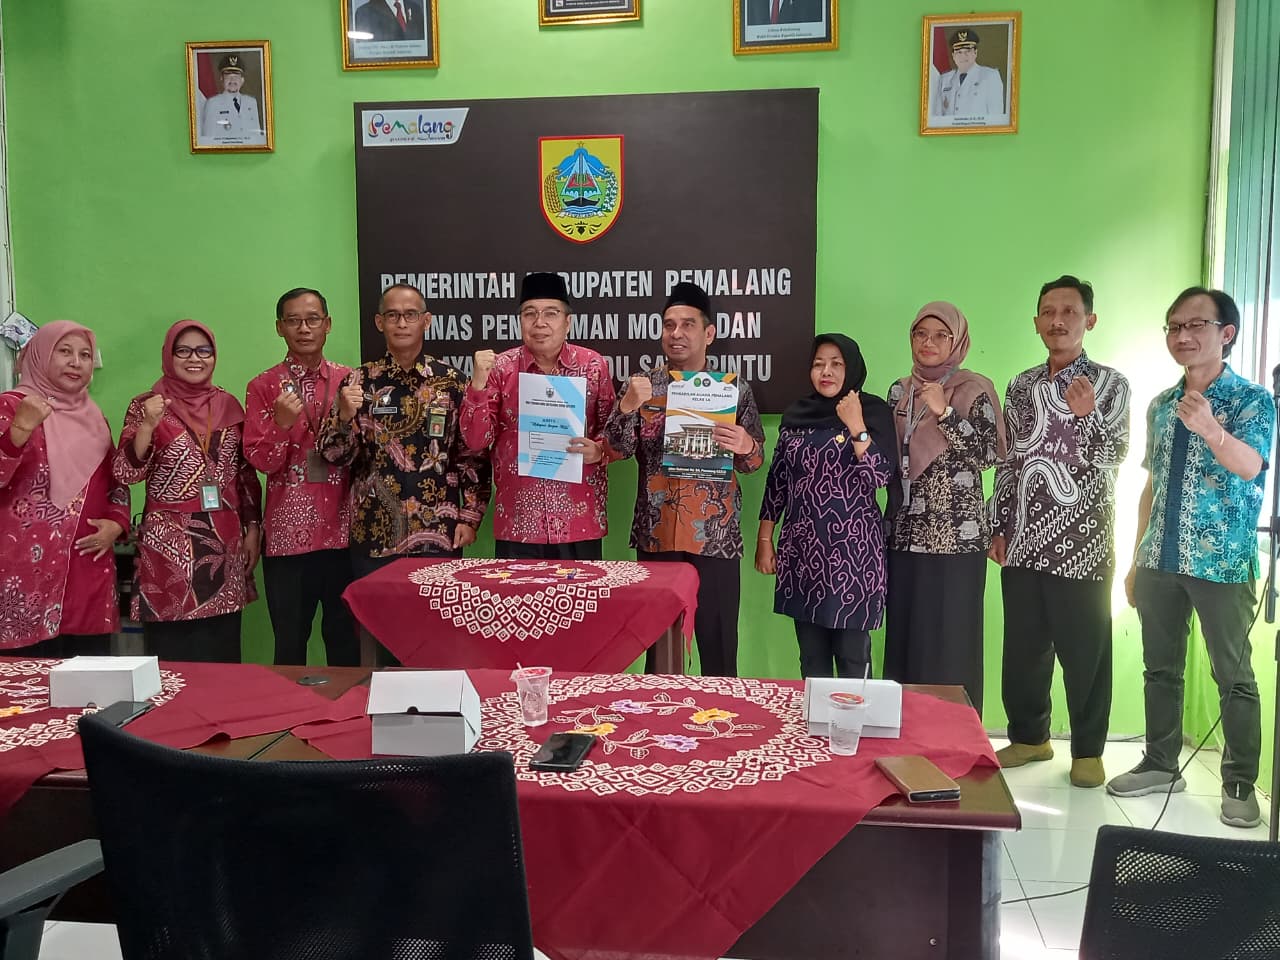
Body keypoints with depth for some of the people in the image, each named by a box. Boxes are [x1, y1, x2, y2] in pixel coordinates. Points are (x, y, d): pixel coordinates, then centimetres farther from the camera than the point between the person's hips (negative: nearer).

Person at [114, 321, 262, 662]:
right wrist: (147, 426, -24)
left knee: (224, 654, 9)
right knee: (172, 659, -1)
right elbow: (126, 474, -10)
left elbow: (247, 473, 14)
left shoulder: (228, 405, 9)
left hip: (225, 544, 4)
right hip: (168, 545, -3)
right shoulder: (146, 405, -1)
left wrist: (253, 529, 8)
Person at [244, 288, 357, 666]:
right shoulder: (264, 387, 3)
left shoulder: (349, 381, 7)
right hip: (288, 531, -1)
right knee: (289, 642, 5)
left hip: (342, 528, 1)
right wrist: (282, 423, -19)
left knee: (345, 637, 7)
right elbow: (260, 461, -2)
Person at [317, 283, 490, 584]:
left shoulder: (453, 382, 1)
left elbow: (474, 455, 4)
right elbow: (336, 456, 2)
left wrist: (470, 517, -3)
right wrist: (344, 416, -16)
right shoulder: (359, 381, 3)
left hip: (439, 535, -1)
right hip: (373, 536, 1)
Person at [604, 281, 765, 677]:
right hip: (656, 534, 1)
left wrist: (746, 445, -18)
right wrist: (627, 406, -21)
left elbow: (754, 461, 5)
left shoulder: (735, 388, 2)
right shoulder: (641, 385, 5)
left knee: (718, 647, 3)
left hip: (715, 536, -1)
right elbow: (620, 448, -3)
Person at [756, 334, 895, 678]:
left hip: (853, 548, -4)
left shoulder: (874, 412, -3)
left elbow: (880, 477, -12)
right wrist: (765, 539, 10)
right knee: (811, 658, 11)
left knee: (852, 659, 0)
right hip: (802, 549, 4)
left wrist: (856, 427, -19)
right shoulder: (796, 414, 8)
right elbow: (777, 479, 12)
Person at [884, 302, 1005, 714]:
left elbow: (987, 455, -12)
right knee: (904, 634, 8)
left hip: (956, 535, -5)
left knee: (950, 638, -1)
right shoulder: (900, 391, 12)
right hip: (906, 533, 5)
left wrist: (943, 412, -19)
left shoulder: (974, 390, -3)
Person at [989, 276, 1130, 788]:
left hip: (1081, 543, -4)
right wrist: (998, 526, 9)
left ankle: (1087, 750, 16)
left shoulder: (1109, 384, 0)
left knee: (1085, 650, 2)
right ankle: (1029, 735, 26)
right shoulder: (1020, 386, 11)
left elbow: (1110, 459, -5)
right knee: (1023, 647, 11)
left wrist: (1087, 415, -22)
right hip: (1024, 540, 4)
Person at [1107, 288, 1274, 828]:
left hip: (1223, 562, -5)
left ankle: (1240, 784, 13)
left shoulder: (1252, 400, -6)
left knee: (1234, 677, 2)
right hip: (1160, 561, 5)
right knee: (1160, 668, 13)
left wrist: (1210, 430, -46)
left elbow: (1249, 464, -26)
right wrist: (1136, 559, 14)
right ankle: (1161, 764, 25)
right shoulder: (1160, 406, 10)